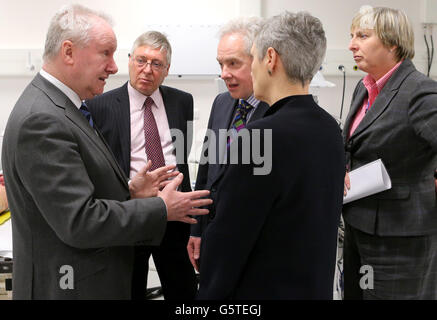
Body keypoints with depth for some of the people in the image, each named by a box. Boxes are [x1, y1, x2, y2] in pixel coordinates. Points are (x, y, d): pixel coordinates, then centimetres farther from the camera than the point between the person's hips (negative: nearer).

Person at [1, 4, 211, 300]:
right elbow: (79, 222, -27)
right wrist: (162, 209, -19)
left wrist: (128, 190, 2)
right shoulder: (40, 120, -24)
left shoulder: (57, 106, 8)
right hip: (72, 286, -9)